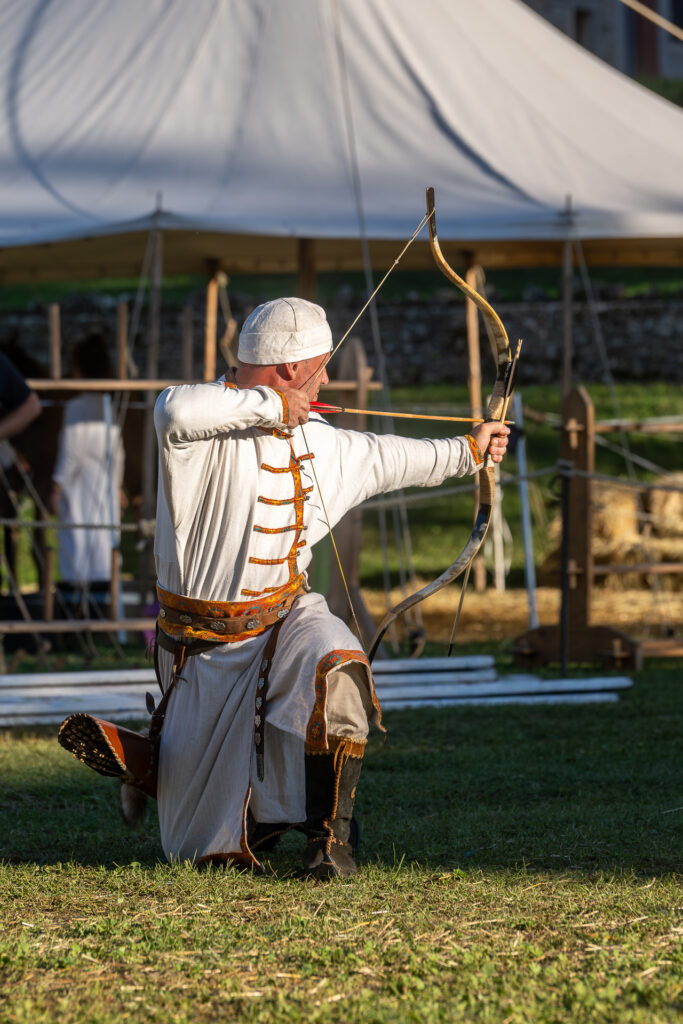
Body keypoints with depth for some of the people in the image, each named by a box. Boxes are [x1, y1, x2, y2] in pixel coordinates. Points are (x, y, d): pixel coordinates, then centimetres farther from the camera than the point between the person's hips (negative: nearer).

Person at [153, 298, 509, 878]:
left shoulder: (318, 441, 6)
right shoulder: (206, 426, -18)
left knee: (336, 669, -34)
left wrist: (468, 452, 33)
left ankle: (330, 835, -18)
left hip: (286, 619, 4)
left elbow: (385, 458, 24)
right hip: (205, 648, -4)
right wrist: (270, 403, -31)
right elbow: (179, 411, -43)